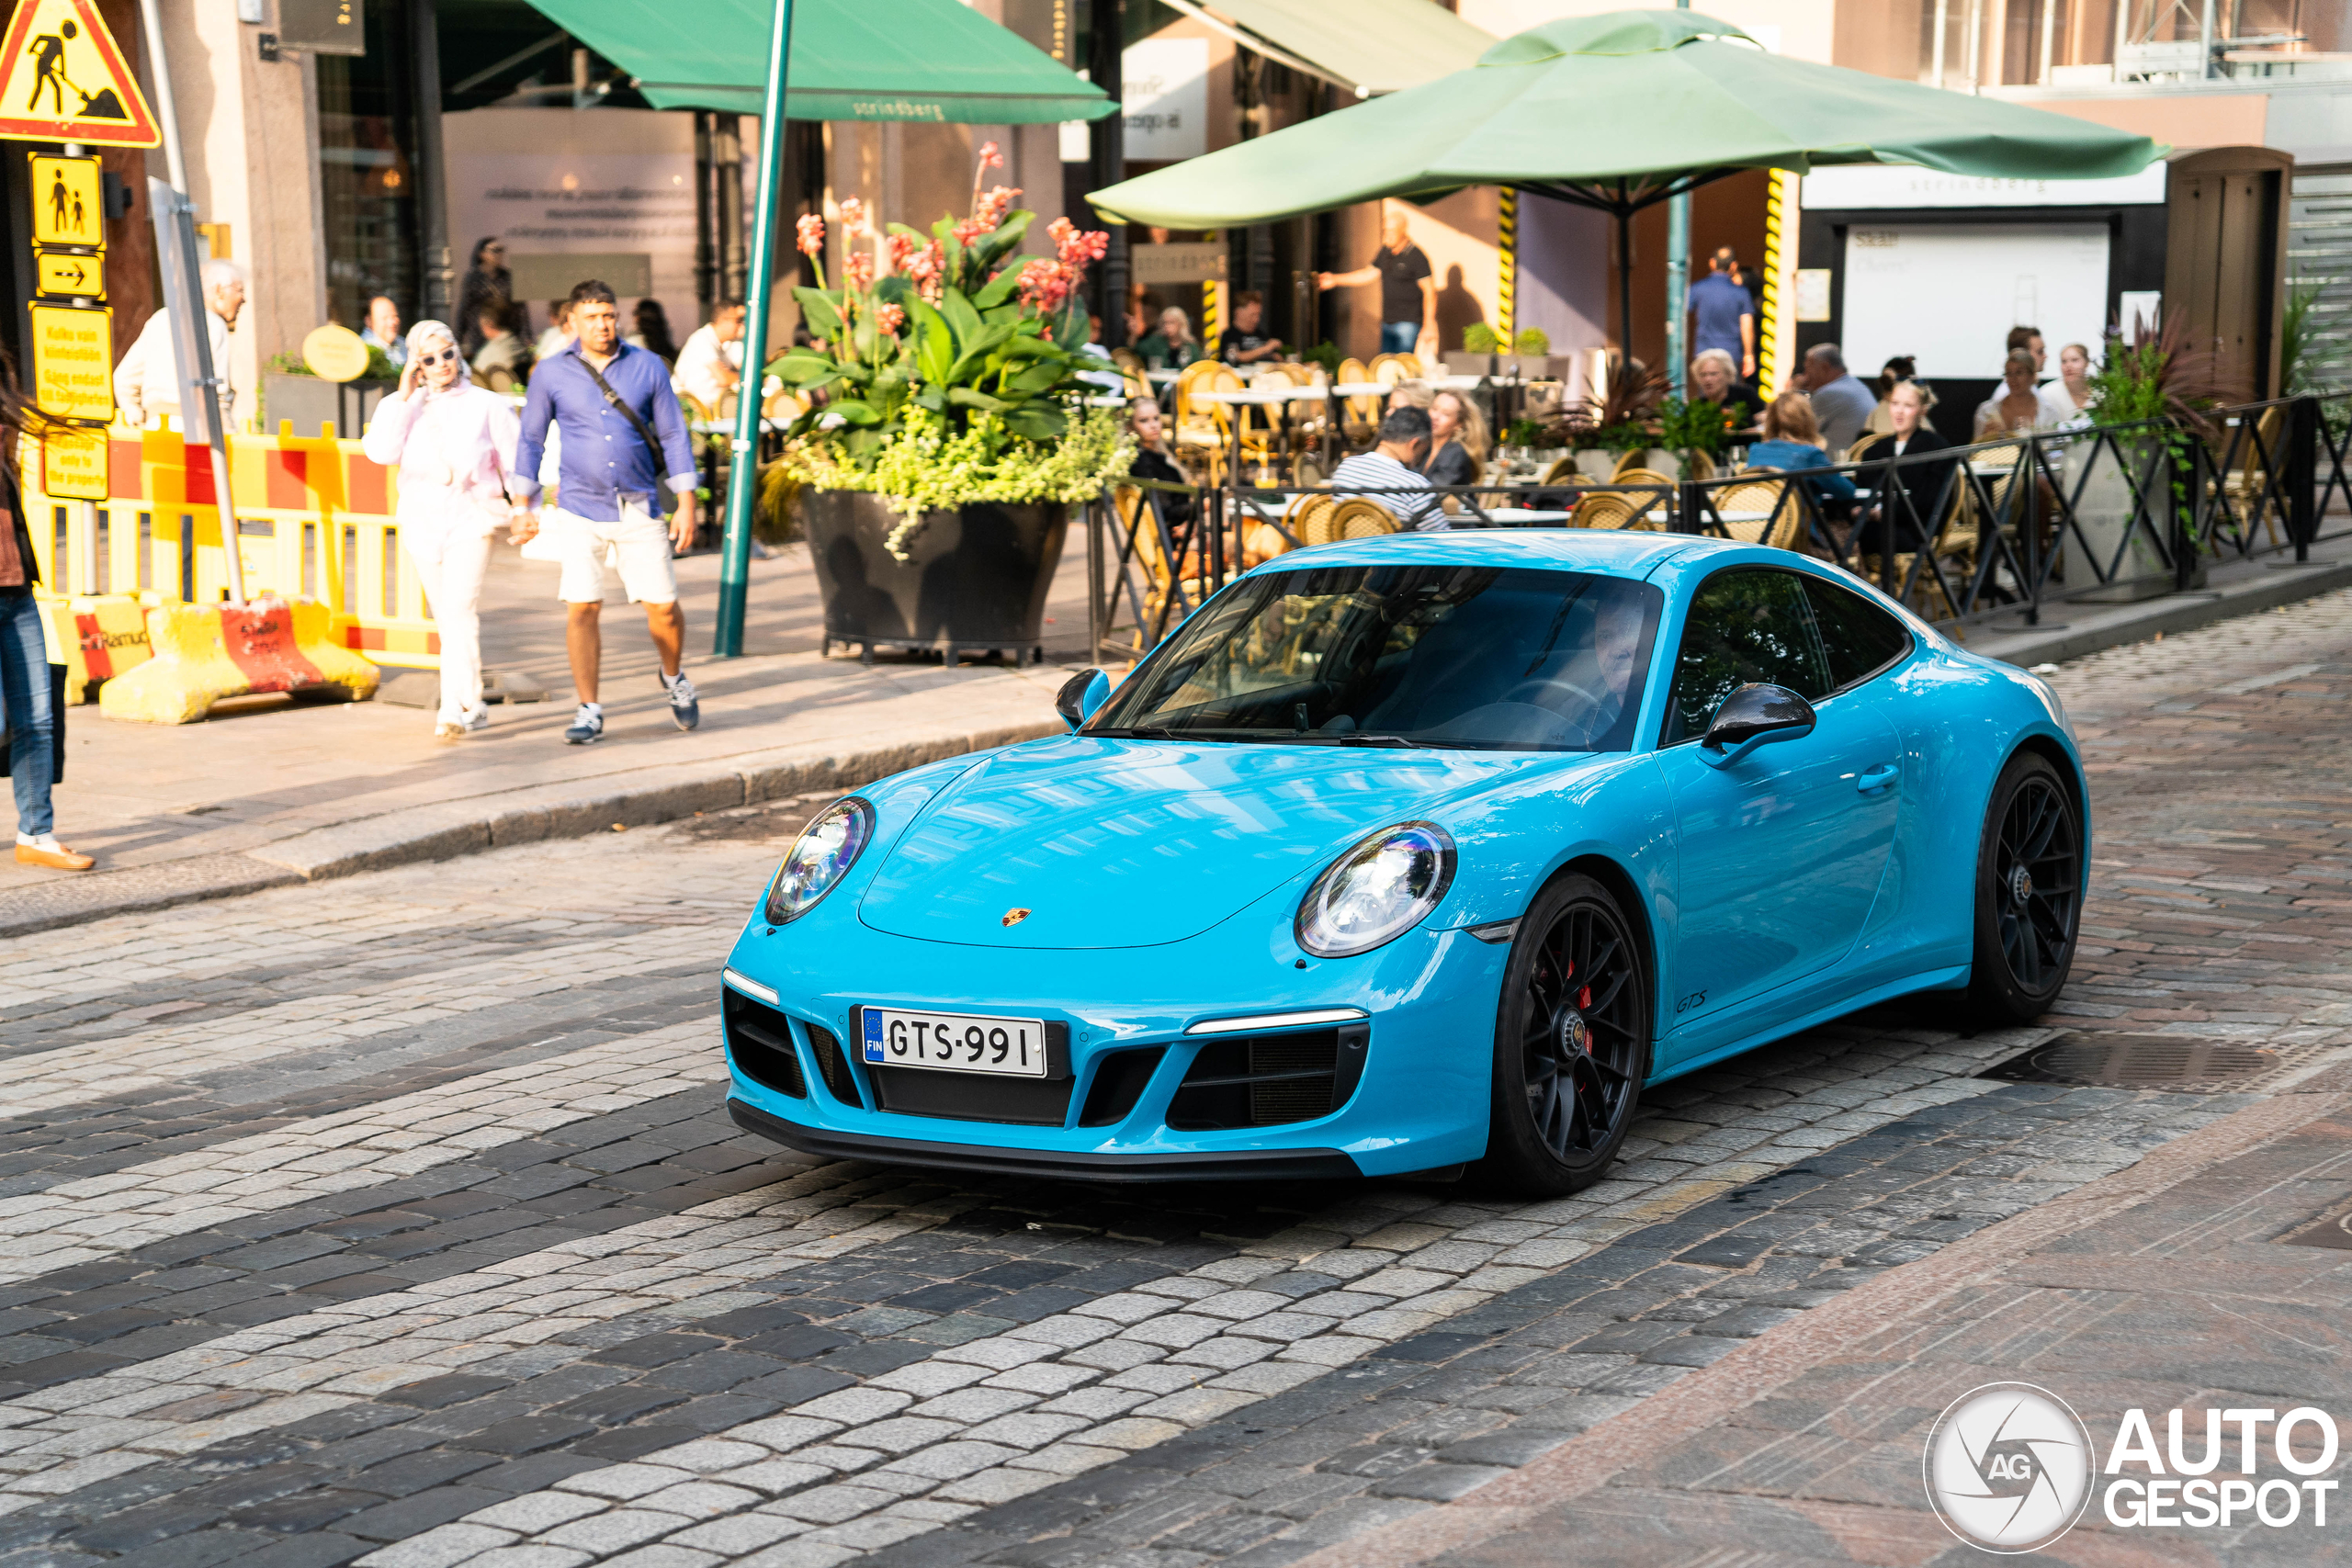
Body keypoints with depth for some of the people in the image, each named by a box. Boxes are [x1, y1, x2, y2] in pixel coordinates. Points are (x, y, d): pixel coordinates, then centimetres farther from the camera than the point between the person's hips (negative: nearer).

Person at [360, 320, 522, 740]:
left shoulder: (487, 405, 1)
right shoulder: (401, 406, 6)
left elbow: (515, 460, 5)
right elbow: (381, 452, -12)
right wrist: (405, 396, -12)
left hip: (471, 519, -4)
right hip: (422, 521, 4)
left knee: (460, 609, -19)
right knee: (446, 616, 11)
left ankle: (456, 709, -23)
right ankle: (472, 706, 23)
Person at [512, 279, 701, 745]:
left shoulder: (648, 368, 2)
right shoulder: (551, 374, 1)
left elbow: (673, 436, 5)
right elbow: (531, 440, 9)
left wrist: (686, 504, 0)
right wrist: (525, 507, 6)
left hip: (639, 510, 1)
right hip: (581, 510, 0)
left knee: (663, 606, 1)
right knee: (582, 609, -7)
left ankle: (674, 678, 30)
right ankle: (590, 711, 3)